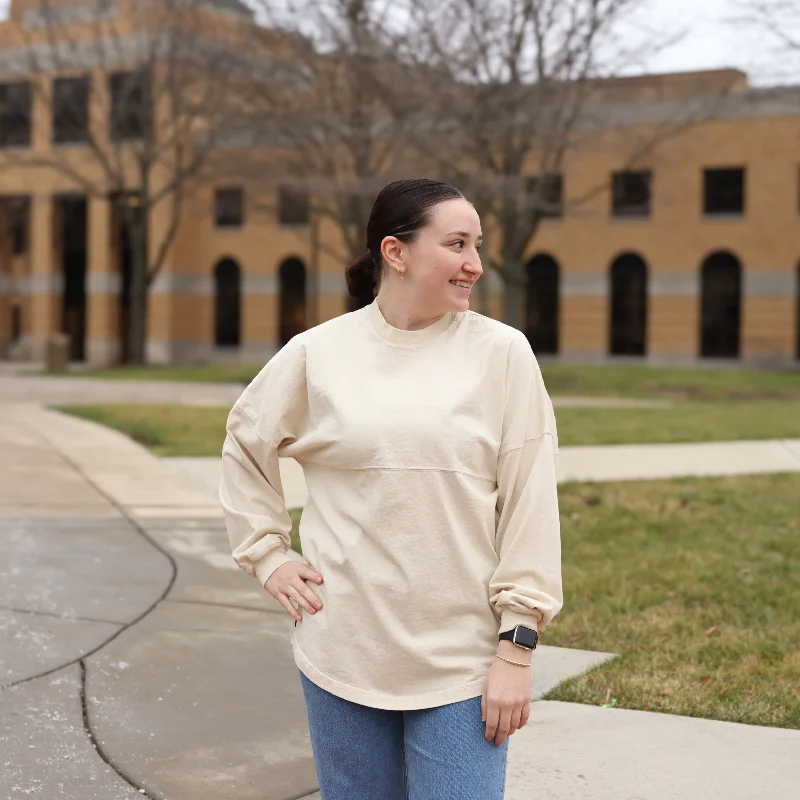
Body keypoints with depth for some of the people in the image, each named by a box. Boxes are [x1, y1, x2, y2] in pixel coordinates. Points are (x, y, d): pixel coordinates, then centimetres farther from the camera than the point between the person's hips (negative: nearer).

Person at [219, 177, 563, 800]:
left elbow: (529, 505, -4)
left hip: (463, 661, -1)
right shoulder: (318, 353, 0)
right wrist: (267, 556, 8)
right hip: (344, 653, 2)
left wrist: (517, 646, -7)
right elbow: (246, 444, 16)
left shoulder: (502, 352, -4)